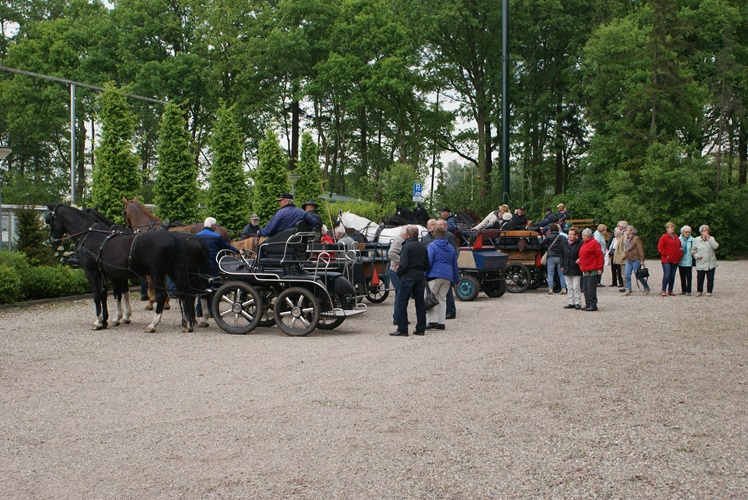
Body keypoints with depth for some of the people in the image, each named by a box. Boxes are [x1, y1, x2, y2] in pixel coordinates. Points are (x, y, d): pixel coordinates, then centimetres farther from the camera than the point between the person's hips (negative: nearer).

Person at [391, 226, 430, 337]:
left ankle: (402, 329, -4)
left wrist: (398, 272, -2)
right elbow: (428, 265, 13)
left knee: (401, 303, -2)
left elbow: (403, 264, -19)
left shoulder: (407, 246, -12)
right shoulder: (423, 247, 12)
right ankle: (421, 329, 13)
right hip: (420, 276, 7)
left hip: (408, 277, -7)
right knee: (420, 302, 11)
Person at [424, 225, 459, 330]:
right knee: (442, 299, 11)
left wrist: (424, 276, -9)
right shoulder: (450, 248, 16)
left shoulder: (432, 246, -4)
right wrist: (456, 279, 26)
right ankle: (441, 323, 10)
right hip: (448, 277, 6)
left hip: (435, 276, -6)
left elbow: (428, 262, -11)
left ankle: (432, 321, -10)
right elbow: (455, 265, 20)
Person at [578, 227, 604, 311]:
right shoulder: (585, 243, 19)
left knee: (591, 288, -9)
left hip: (592, 271, -9)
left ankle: (593, 305, -6)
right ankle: (588, 304, 16)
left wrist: (599, 268, -16)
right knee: (586, 289, 11)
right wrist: (581, 264, 21)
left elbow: (600, 256, -13)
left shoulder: (594, 243, -9)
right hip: (585, 271, 9)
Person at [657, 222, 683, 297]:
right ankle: (664, 291, -5)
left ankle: (670, 290, 14)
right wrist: (666, 254, -14)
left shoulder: (676, 238, 17)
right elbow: (660, 248, -10)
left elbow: (679, 247, 27)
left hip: (675, 260, 7)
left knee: (672, 276, 7)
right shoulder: (664, 237, -5)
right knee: (666, 275, -10)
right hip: (666, 260, -6)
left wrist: (680, 254, 11)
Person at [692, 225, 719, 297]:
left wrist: (708, 238, -14)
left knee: (710, 278, 3)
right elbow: (693, 250, 8)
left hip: (711, 263, 1)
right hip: (700, 263, -1)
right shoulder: (696, 240, 3)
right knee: (700, 278, 1)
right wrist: (696, 255, -10)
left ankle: (709, 291, 14)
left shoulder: (711, 238, 5)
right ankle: (699, 291, 16)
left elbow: (716, 246, -12)